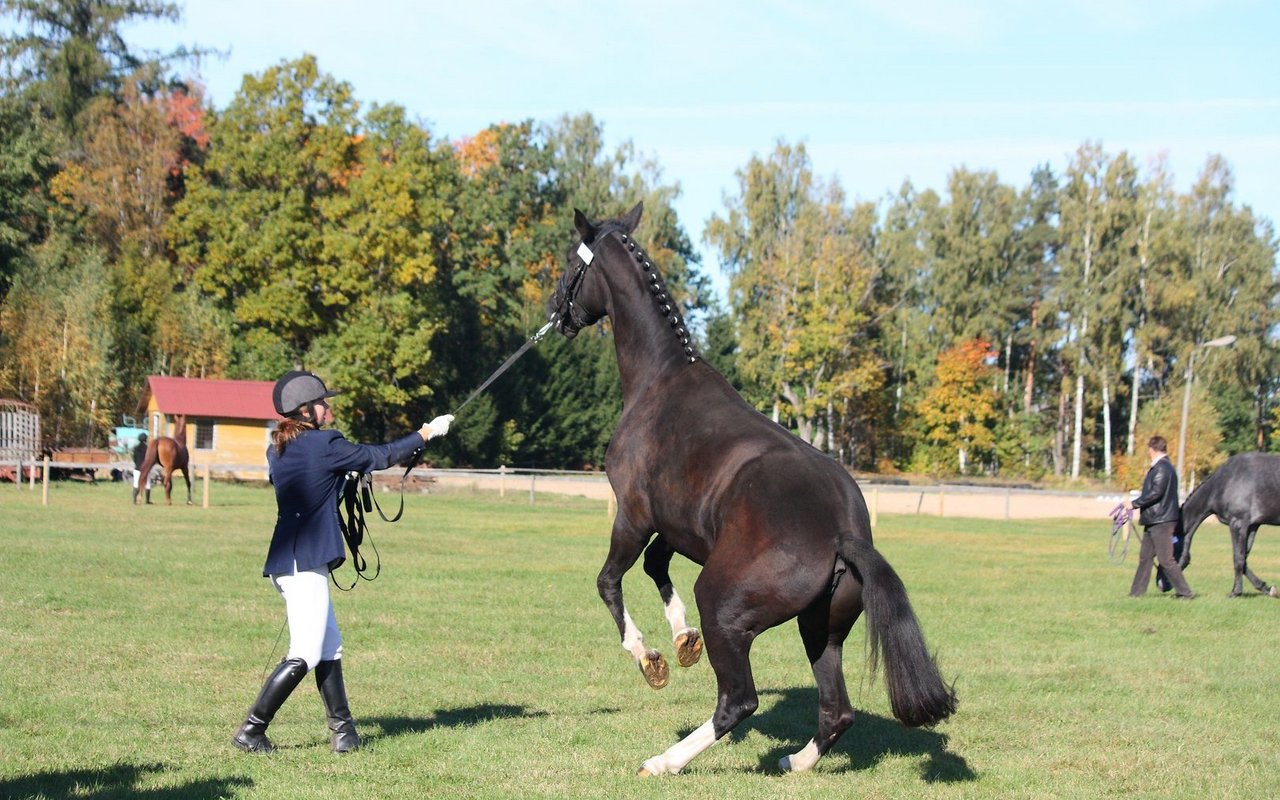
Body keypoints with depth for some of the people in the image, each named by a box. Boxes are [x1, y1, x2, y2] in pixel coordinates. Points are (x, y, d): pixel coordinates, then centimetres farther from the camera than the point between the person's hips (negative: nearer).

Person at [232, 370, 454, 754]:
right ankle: (251, 729, -7)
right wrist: (426, 433, 10)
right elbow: (381, 456, -2)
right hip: (304, 564, -9)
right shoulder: (326, 445, -11)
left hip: (289, 563, 9)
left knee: (329, 648, 12)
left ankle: (342, 732, 14)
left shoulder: (277, 451, 11)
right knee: (305, 655, -8)